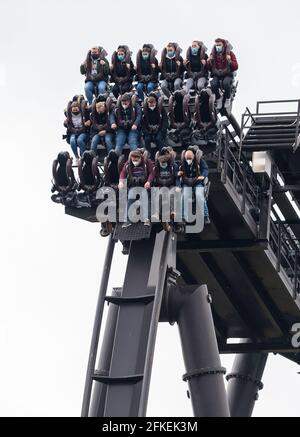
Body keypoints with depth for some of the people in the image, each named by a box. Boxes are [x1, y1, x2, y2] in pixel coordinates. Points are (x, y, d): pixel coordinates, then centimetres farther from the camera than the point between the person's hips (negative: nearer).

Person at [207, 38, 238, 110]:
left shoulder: (230, 53, 2)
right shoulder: (213, 54, 9)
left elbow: (235, 67, -3)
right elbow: (209, 68, 12)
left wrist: (230, 61, -20)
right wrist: (209, 62, -8)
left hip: (227, 75, -2)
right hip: (216, 75, 2)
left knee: (226, 83, -36)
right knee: (213, 84, -31)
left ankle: (228, 99, -10)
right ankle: (218, 99, -5)